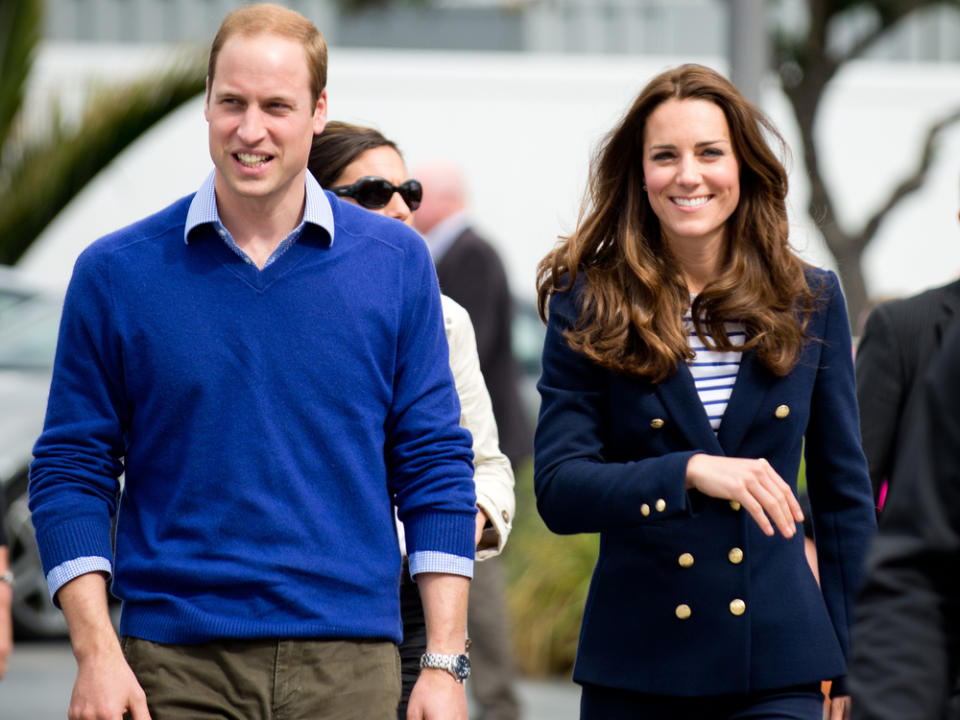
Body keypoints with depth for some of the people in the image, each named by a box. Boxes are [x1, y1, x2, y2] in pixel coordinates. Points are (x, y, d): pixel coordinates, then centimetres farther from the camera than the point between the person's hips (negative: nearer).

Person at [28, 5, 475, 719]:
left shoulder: (396, 262, 5)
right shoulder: (115, 273, 3)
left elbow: (435, 466, 6)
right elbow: (72, 472, 4)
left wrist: (445, 662, 0)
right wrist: (97, 652, -6)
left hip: (348, 660, 1)